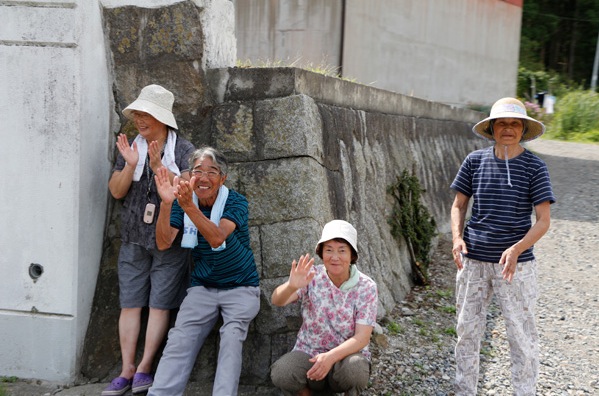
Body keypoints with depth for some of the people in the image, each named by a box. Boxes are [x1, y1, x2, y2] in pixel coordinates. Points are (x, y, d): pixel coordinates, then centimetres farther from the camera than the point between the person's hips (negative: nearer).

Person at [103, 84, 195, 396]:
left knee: (160, 304, -2)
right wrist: (130, 165, -15)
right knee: (130, 303, 1)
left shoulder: (183, 150, -2)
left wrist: (159, 166, -24)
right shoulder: (130, 147, 7)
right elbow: (116, 191, 2)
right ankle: (127, 370, 4)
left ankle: (144, 368, 4)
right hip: (134, 238, 3)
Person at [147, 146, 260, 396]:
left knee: (232, 335, -27)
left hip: (240, 287, -2)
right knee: (180, 338, -17)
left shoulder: (235, 202, -11)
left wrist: (189, 207, -43)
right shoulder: (181, 202, 0)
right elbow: (164, 243, -13)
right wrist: (166, 204, -28)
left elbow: (217, 238, -29)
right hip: (202, 287, 3)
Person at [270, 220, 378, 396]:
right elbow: (277, 301, -23)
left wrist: (331, 357, -33)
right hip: (309, 355, 1)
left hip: (347, 356, -1)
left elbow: (362, 338, -15)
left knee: (353, 367, -36)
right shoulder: (311, 276, -8)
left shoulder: (366, 287, -10)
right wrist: (291, 286, -47)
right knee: (281, 373, -30)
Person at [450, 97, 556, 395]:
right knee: (467, 329, 11)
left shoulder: (534, 167, -4)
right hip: (473, 261, 3)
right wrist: (457, 237, -10)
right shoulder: (475, 161, 2)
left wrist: (516, 249, -22)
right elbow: (458, 205, 9)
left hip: (516, 265, -2)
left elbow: (543, 220, -6)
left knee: (522, 334, 5)